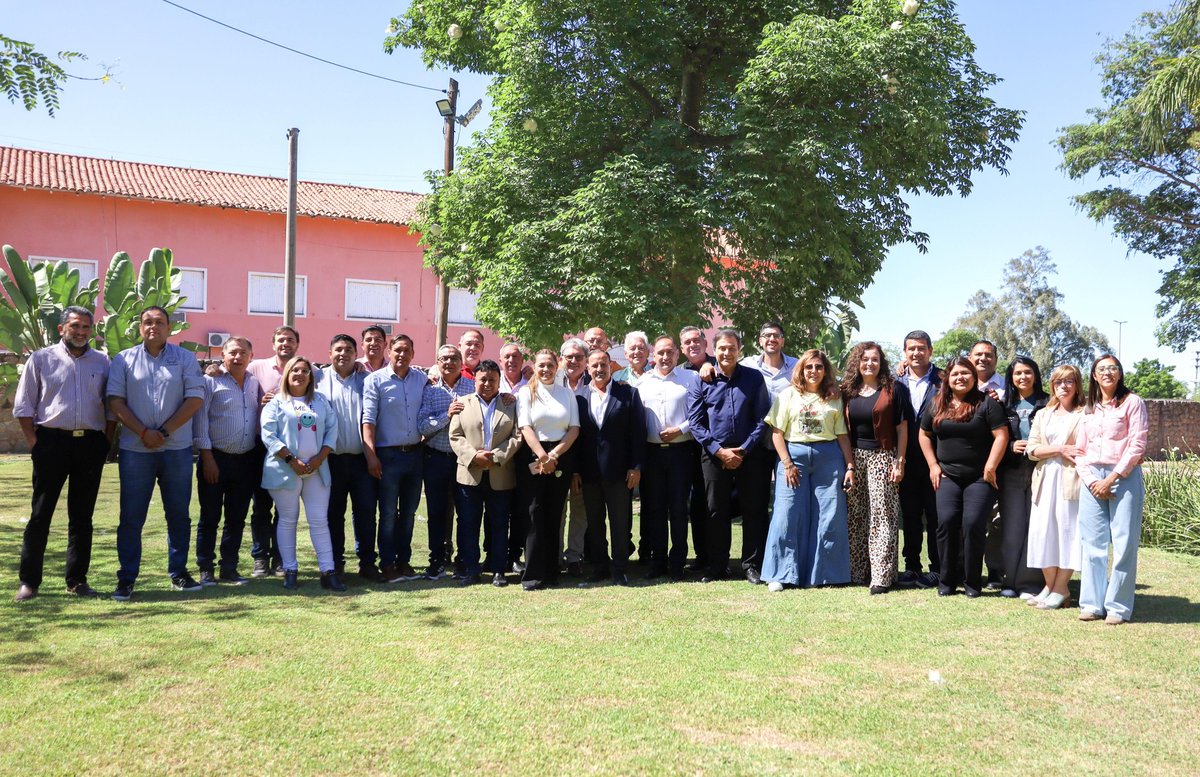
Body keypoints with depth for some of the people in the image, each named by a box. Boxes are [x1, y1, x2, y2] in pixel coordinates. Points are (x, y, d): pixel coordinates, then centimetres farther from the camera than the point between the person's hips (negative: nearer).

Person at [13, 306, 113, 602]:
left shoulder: (102, 362, 10)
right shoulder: (41, 359, 5)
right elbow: (23, 406, 3)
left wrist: (105, 441, 2)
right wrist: (34, 443, -5)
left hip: (91, 444, 2)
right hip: (52, 442, -2)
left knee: (82, 516, 7)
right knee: (40, 513, 1)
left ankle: (77, 580, 15)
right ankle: (28, 581, 9)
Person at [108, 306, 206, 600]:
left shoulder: (185, 359, 5)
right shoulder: (124, 360, 7)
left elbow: (195, 399, -3)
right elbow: (116, 401, 0)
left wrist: (164, 432, -10)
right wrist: (143, 432, -12)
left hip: (177, 449, 0)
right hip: (135, 450, 0)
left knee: (179, 515, 8)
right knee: (131, 517, 2)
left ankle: (179, 573, 19)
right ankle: (126, 579, 10)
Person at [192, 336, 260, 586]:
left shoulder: (255, 383, 12)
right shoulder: (211, 381, -3)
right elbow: (200, 419, -8)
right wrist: (207, 458, -12)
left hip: (246, 460, 5)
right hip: (216, 458, -4)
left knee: (237, 518, 8)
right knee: (210, 516, 2)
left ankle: (229, 568, 17)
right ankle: (205, 569, 10)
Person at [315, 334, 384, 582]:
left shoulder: (367, 380, 7)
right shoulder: (319, 378, 6)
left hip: (361, 458, 0)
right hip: (332, 458, 0)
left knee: (366, 510, 2)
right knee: (334, 512, 7)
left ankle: (367, 562, 12)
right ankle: (335, 564, 17)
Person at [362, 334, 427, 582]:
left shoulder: (421, 378, 6)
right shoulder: (375, 380, -5)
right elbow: (368, 419, -9)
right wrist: (370, 455, -16)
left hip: (414, 453, 4)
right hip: (388, 454, -4)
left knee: (409, 511, 11)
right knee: (388, 513, 2)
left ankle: (404, 561, 22)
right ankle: (388, 564, 12)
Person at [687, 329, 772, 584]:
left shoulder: (754, 378, 2)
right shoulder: (702, 382, 3)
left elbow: (761, 418, -1)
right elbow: (695, 422, -1)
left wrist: (743, 450, -9)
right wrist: (719, 451, -9)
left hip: (749, 454, -1)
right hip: (714, 455, 1)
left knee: (753, 511, 3)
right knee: (716, 512, 7)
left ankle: (752, 565, 14)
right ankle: (717, 566, 17)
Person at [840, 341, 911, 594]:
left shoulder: (894, 389, -1)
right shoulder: (848, 391, 9)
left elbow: (902, 428, -2)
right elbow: (843, 429, 11)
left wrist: (899, 462, -7)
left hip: (882, 457, -4)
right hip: (854, 458, 4)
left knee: (882, 516, -5)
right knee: (854, 516, 7)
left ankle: (882, 576, -4)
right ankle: (857, 572, 15)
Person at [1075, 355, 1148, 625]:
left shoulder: (1132, 402, 1)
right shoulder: (1090, 409, 17)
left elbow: (1137, 445, -7)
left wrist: (1112, 478, -12)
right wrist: (1090, 480, -2)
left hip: (1124, 476, -5)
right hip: (1092, 478, 5)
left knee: (1123, 543, -5)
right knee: (1092, 542, 3)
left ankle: (1119, 606, 2)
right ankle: (1092, 603, 9)